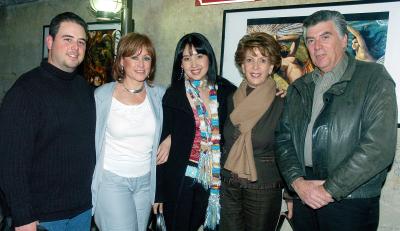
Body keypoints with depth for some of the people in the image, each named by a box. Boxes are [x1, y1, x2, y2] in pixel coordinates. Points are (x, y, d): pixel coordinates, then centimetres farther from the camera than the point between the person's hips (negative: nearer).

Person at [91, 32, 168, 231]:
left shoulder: (159, 95, -2)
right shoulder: (102, 95, -9)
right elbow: (92, 141, -2)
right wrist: (89, 184, 1)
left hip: (145, 181, 4)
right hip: (112, 180, -3)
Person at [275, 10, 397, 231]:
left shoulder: (374, 78, -5)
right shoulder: (298, 88, 11)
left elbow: (379, 146, -15)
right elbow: (283, 139, 7)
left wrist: (329, 190, -15)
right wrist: (297, 181, -9)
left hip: (351, 203, -4)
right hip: (304, 199, 4)